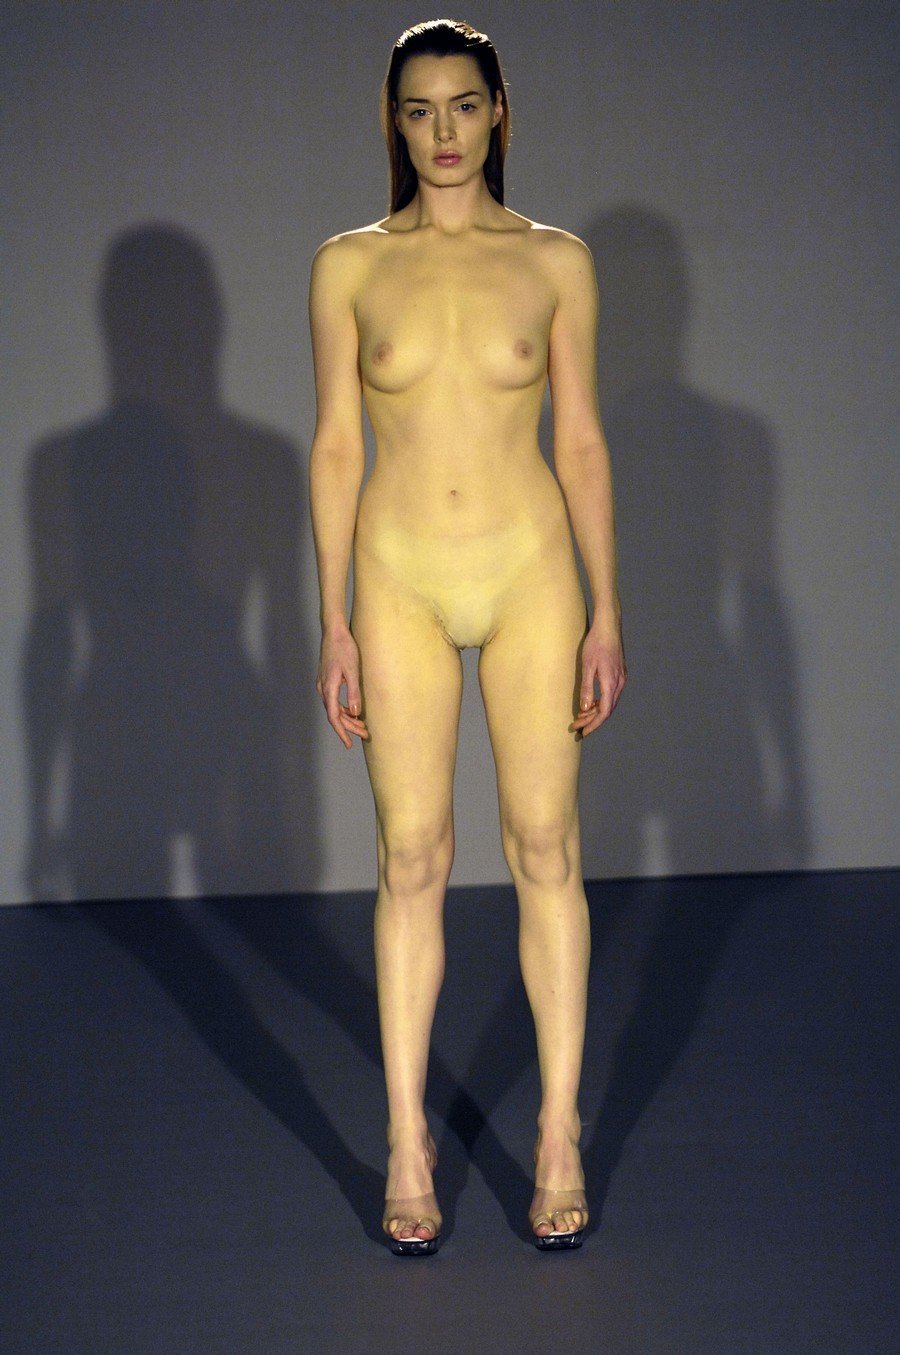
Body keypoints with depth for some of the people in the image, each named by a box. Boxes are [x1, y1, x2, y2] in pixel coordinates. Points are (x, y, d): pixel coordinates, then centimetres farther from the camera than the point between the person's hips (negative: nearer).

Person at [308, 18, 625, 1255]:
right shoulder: (349, 266, 2)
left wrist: (606, 614, -1)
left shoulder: (556, 261, 2)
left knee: (546, 850, 2)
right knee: (412, 861, 2)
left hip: (530, 571, 0)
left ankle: (560, 1138, 10)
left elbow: (582, 443, 4)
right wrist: (336, 625, -2)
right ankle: (407, 1143, 9)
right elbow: (335, 448, 3)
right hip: (402, 582, 0)